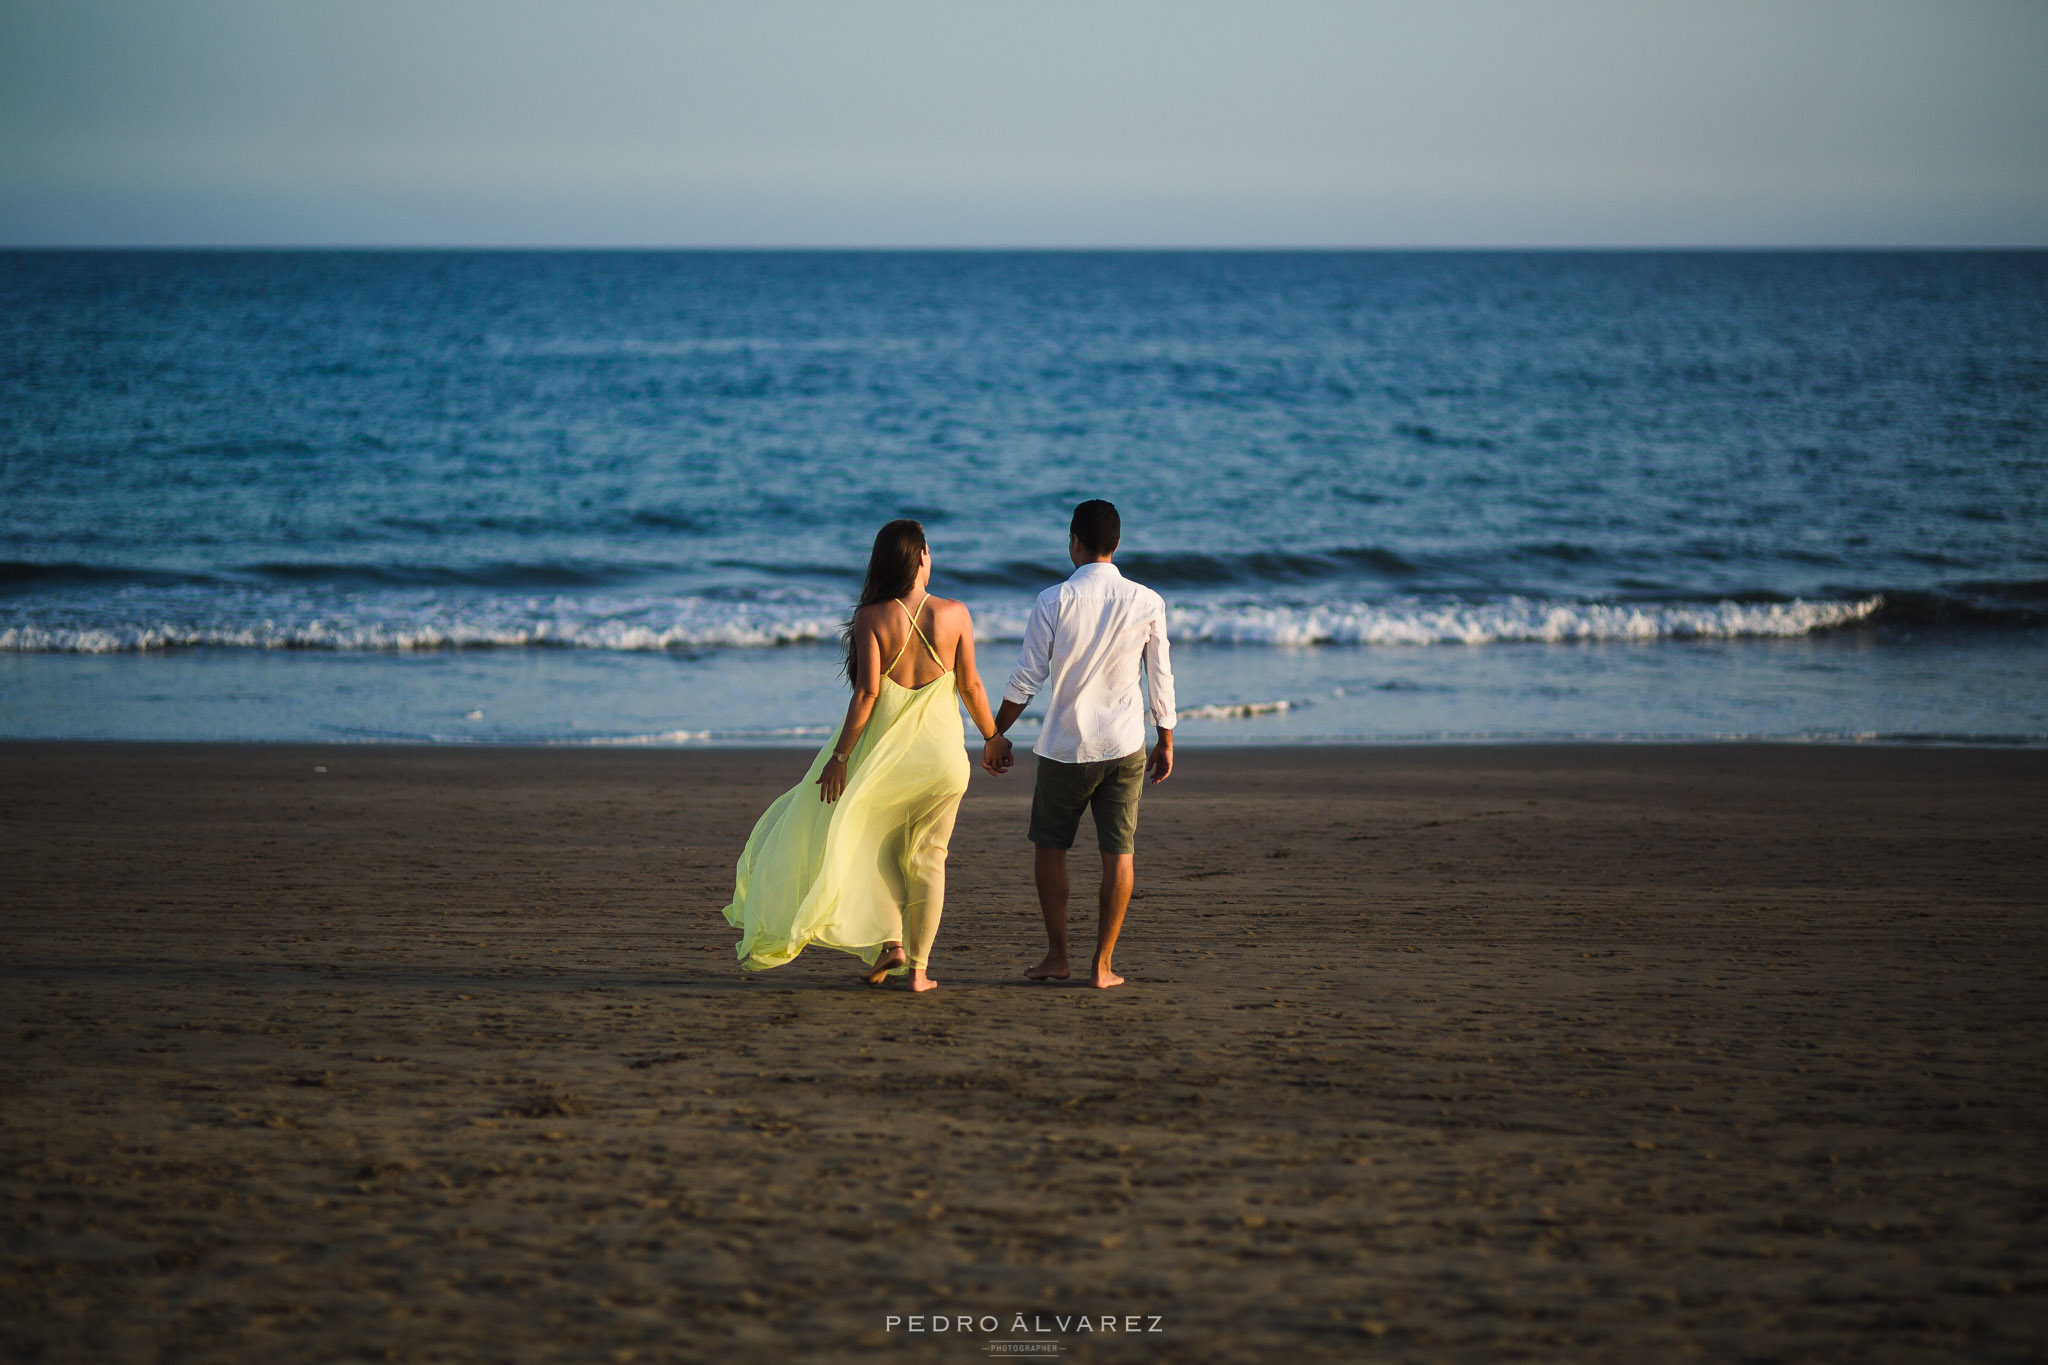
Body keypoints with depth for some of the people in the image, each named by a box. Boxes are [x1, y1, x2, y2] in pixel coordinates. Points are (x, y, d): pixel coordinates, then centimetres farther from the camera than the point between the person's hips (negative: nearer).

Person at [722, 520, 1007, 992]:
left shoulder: (871, 618, -8)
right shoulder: (954, 615, -3)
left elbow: (867, 692, -13)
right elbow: (970, 687, 1)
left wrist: (840, 756, -9)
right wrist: (993, 739, 15)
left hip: (885, 744, -1)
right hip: (941, 749, 1)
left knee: (876, 845, 16)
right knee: (928, 855, 9)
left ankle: (888, 940, -2)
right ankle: (919, 966, 8)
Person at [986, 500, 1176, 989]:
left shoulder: (1054, 600, -9)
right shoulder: (1147, 602, -3)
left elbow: (1026, 678, -7)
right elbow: (1161, 678, 3)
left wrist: (997, 736, 3)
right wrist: (1166, 742, 15)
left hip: (1064, 746, -1)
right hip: (1125, 746, 1)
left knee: (1051, 846, 14)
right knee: (1119, 852, 5)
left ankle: (1056, 956, 14)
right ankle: (1103, 964, 4)